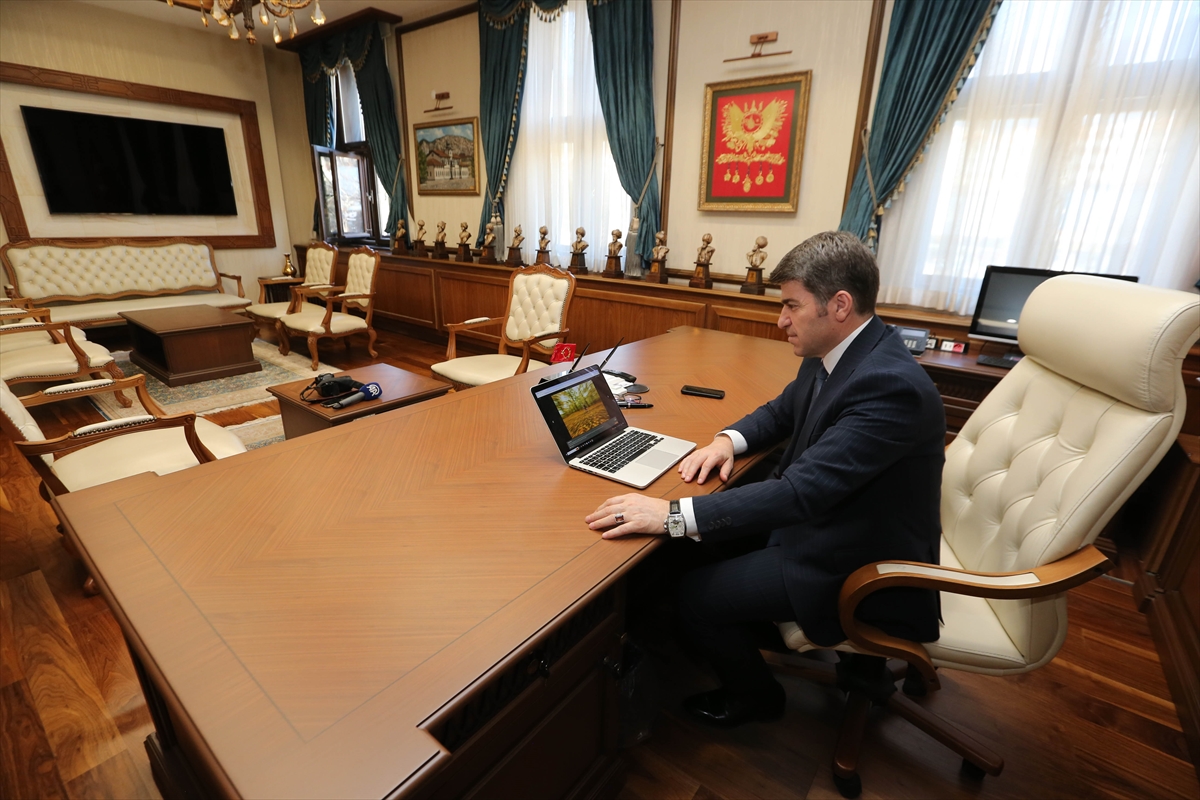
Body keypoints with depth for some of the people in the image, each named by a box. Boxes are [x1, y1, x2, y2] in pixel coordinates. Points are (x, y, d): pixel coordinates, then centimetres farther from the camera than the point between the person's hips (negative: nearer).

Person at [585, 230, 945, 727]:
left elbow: (802, 490, -37)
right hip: (823, 515, 9)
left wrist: (674, 514, -39)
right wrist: (728, 440, -8)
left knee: (696, 594, -9)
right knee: (703, 544, 9)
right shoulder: (833, 353, -3)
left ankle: (755, 694, 22)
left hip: (857, 565, -8)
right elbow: (783, 412, 12)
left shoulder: (891, 386, -31)